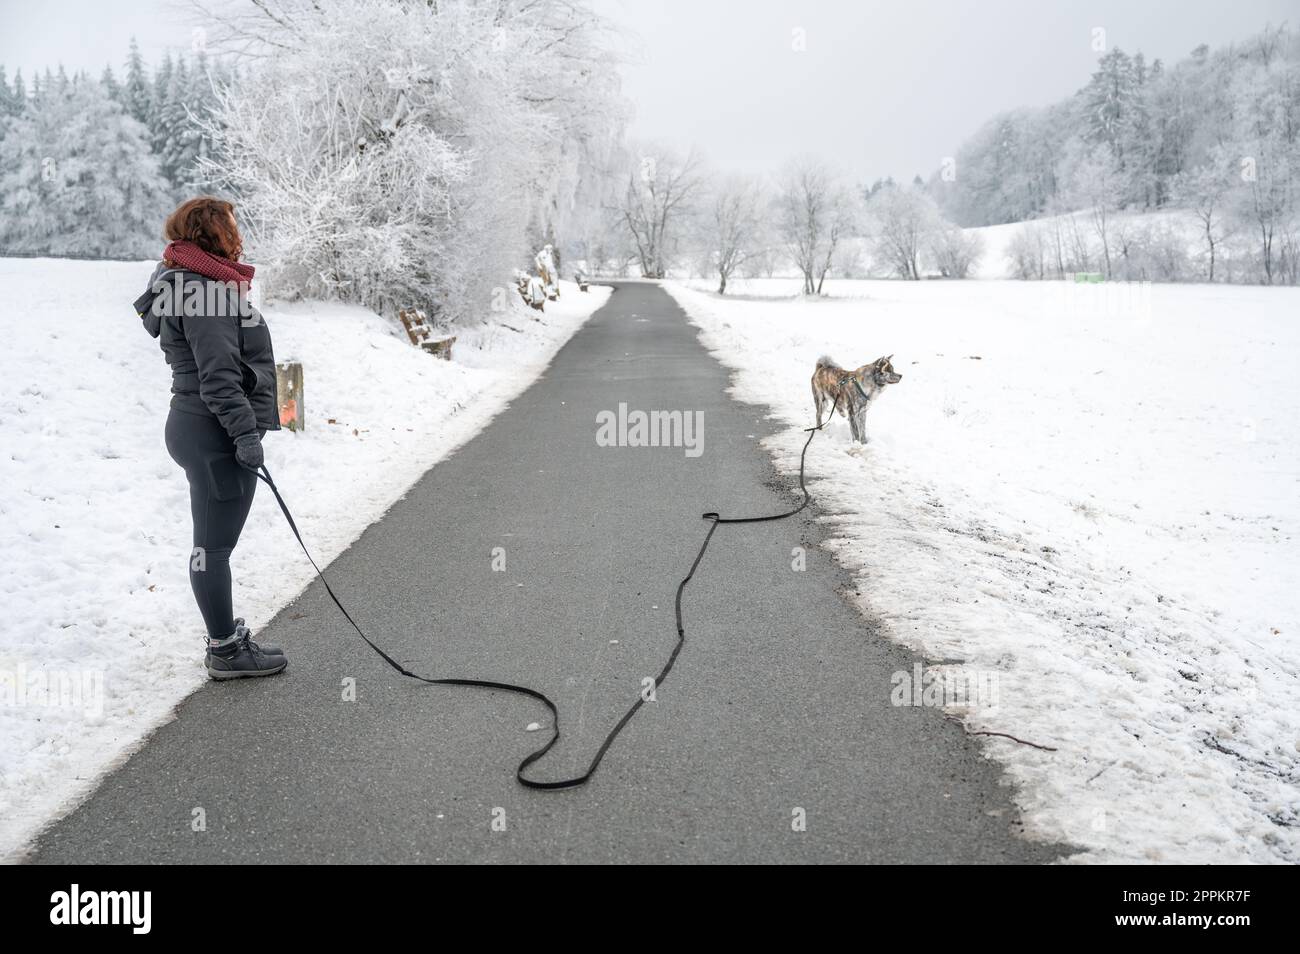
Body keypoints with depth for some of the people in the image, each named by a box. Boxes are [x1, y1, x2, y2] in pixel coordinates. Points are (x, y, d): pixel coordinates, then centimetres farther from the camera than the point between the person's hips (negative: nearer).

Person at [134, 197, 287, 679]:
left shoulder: (193, 284, 17)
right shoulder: (206, 290, -16)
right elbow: (218, 375, -23)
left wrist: (243, 429, 23)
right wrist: (245, 433, -23)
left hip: (197, 427, 11)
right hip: (215, 434, -11)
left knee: (213, 544, 17)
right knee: (214, 545, -2)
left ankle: (226, 637, 29)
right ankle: (226, 651, 7)